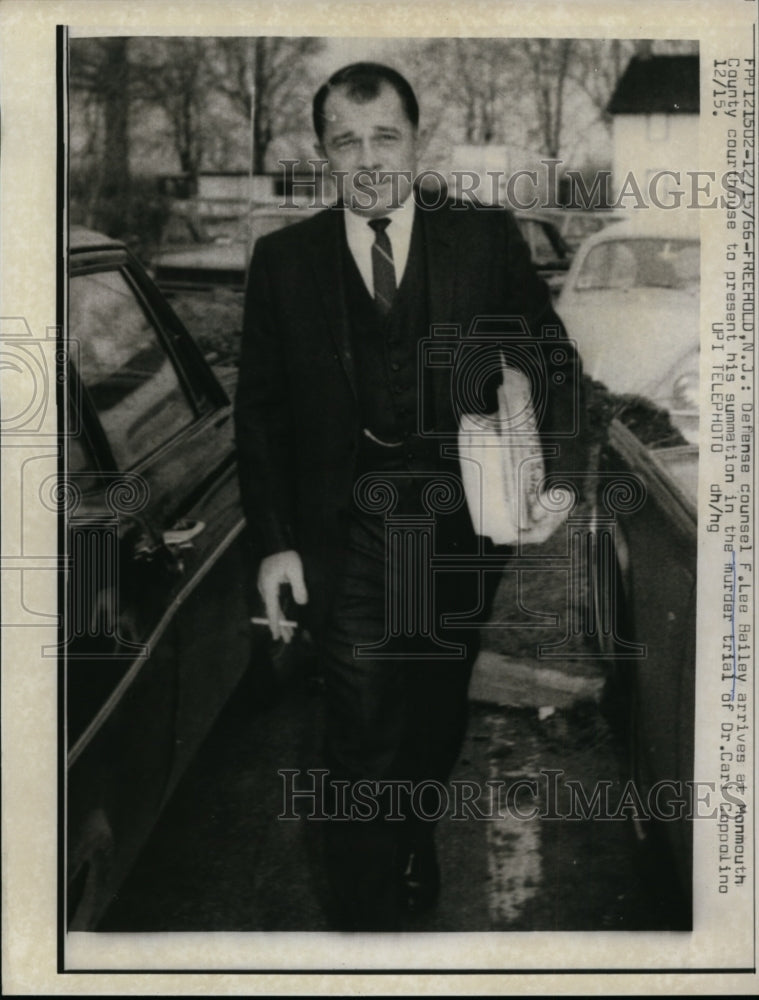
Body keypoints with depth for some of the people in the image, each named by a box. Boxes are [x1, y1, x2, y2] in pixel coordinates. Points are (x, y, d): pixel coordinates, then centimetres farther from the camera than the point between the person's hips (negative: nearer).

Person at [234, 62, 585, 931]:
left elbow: (553, 359, 7)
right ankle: (367, 918, 21)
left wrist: (556, 471, -6)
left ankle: (414, 840, 49)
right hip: (345, 548, -1)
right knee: (365, 749, 1)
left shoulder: (487, 241, 0)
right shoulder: (282, 260, 0)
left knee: (436, 721, 20)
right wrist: (273, 541, -4)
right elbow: (258, 409, 2)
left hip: (458, 536, 2)